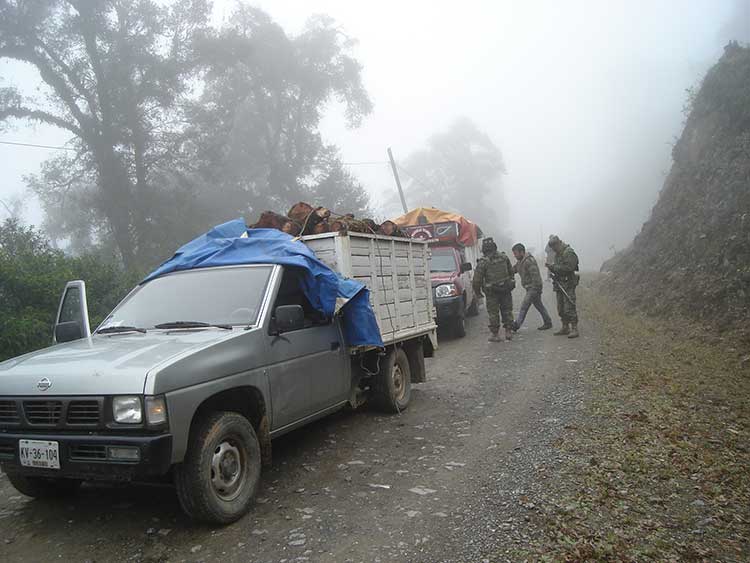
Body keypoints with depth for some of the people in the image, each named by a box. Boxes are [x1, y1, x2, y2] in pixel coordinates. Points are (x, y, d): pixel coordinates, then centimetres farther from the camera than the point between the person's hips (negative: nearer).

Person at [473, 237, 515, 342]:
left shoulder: (483, 262, -13)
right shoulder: (504, 257, 1)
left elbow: (477, 279, -11)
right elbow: (511, 271, 12)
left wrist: (477, 292, 3)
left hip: (492, 292, -4)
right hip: (506, 289, 4)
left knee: (493, 313, 6)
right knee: (507, 311, 15)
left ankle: (494, 334, 10)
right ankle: (508, 332, 18)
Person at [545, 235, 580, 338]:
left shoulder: (569, 253, -13)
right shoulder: (557, 254, 16)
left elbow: (568, 267, -23)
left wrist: (554, 267, -18)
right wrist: (551, 267, 1)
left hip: (568, 284, -9)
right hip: (559, 284, 10)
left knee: (569, 307, -11)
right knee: (561, 309, 12)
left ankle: (574, 329, -8)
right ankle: (565, 328, 21)